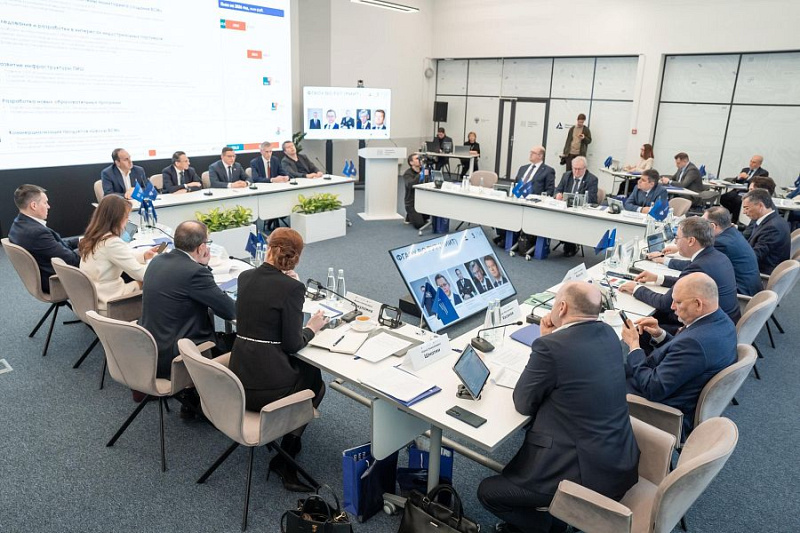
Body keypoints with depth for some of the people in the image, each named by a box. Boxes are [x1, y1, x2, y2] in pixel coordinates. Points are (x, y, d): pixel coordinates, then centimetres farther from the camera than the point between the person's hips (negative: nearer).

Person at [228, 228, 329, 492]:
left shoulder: (245, 277, 3)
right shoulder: (292, 288, -17)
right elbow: (292, 344, -14)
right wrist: (312, 327, 5)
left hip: (238, 382, 7)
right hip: (267, 387, -6)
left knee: (304, 367, 31)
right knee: (316, 382, 25)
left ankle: (283, 438, 32)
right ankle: (285, 459, 20)